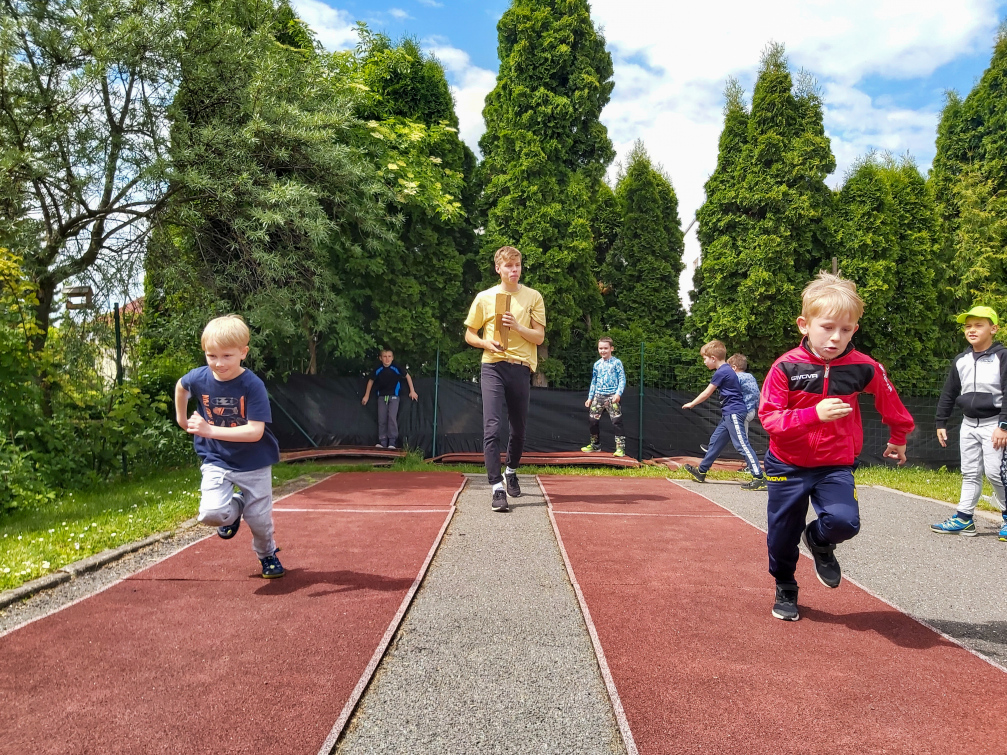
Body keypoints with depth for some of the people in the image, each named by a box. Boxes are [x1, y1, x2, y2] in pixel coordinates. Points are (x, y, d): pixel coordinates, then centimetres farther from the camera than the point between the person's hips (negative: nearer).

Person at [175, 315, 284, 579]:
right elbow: (180, 386, 14)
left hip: (254, 463, -2)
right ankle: (235, 507, 17)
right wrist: (181, 418, 18)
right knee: (211, 514, -19)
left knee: (259, 519, 5)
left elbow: (255, 431, -29)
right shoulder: (199, 378, -12)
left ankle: (267, 554, 38)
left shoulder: (253, 386, -23)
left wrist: (210, 430, -35)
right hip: (216, 460, 2)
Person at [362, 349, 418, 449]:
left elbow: (408, 376, 0)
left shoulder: (396, 368, -15)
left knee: (392, 417, -15)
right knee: (382, 420, 1)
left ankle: (392, 442, -9)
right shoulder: (378, 369, -10)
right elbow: (371, 381, 7)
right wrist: (366, 396, 12)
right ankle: (383, 442, 8)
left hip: (393, 396, -3)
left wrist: (412, 391, 2)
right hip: (382, 396, 3)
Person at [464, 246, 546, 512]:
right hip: (492, 367, -1)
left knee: (519, 428, 11)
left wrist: (517, 326, -15)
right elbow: (469, 334, 13)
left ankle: (511, 470, 39)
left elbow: (539, 337, 2)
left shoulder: (533, 297, 6)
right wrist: (486, 343, -8)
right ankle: (497, 488, -13)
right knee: (491, 427, -14)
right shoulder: (484, 298, 6)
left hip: (521, 368, 1)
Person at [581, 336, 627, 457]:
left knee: (617, 422, -9)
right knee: (592, 420, 7)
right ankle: (595, 445, 24)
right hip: (598, 396, 6)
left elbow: (622, 379, -6)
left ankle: (620, 448, -8)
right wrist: (590, 397, 14)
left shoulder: (616, 362, -2)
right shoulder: (597, 364, 13)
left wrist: (618, 393, -19)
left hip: (612, 396, -5)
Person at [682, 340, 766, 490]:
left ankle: (759, 478, -14)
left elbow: (706, 393, -6)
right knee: (715, 441, 17)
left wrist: (691, 404, 8)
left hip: (734, 413, -11)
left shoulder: (721, 372, -13)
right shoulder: (726, 370, 16)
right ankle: (701, 472, 27)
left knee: (742, 444, -13)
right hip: (729, 414, 11)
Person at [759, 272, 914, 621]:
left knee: (844, 521, -24)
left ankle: (819, 541, 14)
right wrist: (814, 414, -32)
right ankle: (785, 590, 39)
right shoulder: (786, 367, -15)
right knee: (782, 535, 10)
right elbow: (769, 417, -19)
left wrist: (898, 438, 26)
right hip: (787, 465, 0)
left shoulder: (863, 368, -9)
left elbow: (890, 402, 11)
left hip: (835, 465, 1)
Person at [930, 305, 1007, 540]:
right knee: (970, 473, 9)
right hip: (968, 424, 6)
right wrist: (941, 423, 11)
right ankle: (964, 519, 11)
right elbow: (949, 394, 13)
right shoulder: (960, 361, 7)